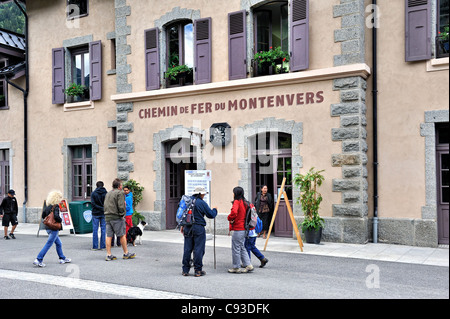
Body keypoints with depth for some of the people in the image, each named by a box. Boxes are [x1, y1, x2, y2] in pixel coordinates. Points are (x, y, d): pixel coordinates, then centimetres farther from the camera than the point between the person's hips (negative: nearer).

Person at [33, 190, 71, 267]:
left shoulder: (47, 206, 9)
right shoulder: (55, 207, -16)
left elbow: (43, 215, 14)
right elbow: (56, 216, -29)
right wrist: (60, 220, -11)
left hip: (48, 228, 9)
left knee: (58, 243, 19)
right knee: (48, 244, -5)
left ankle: (62, 258, 28)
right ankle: (38, 260, -7)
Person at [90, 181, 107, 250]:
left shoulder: (93, 193, -2)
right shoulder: (106, 193, -1)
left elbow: (93, 203, -10)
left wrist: (101, 208, -10)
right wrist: (103, 209, 6)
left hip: (95, 214, -1)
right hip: (103, 214, 1)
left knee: (95, 230, 4)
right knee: (103, 230, 5)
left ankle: (95, 246, 4)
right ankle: (102, 246, 5)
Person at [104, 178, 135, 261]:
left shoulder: (108, 194, 18)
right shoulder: (120, 193, -8)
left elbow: (105, 205, 17)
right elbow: (121, 206, -16)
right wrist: (122, 214, -4)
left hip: (107, 217, 7)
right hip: (116, 217, -7)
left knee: (109, 236, 5)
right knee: (122, 235, 2)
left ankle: (109, 255, 4)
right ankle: (126, 253, 11)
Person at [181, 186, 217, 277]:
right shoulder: (202, 203, -9)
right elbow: (211, 215, -5)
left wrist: (183, 225, 20)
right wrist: (215, 210, 16)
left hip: (187, 228, 6)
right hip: (198, 228, -6)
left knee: (187, 249, 9)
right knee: (198, 250, 1)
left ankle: (185, 270, 13)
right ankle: (198, 270, 5)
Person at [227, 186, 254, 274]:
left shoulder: (237, 202, -14)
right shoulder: (244, 202, 12)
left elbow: (234, 212, -31)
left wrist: (230, 218, -11)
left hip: (238, 229, -9)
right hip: (244, 228, 9)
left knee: (235, 248, 1)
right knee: (242, 247, 17)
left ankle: (236, 267, 9)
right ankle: (248, 265, 15)